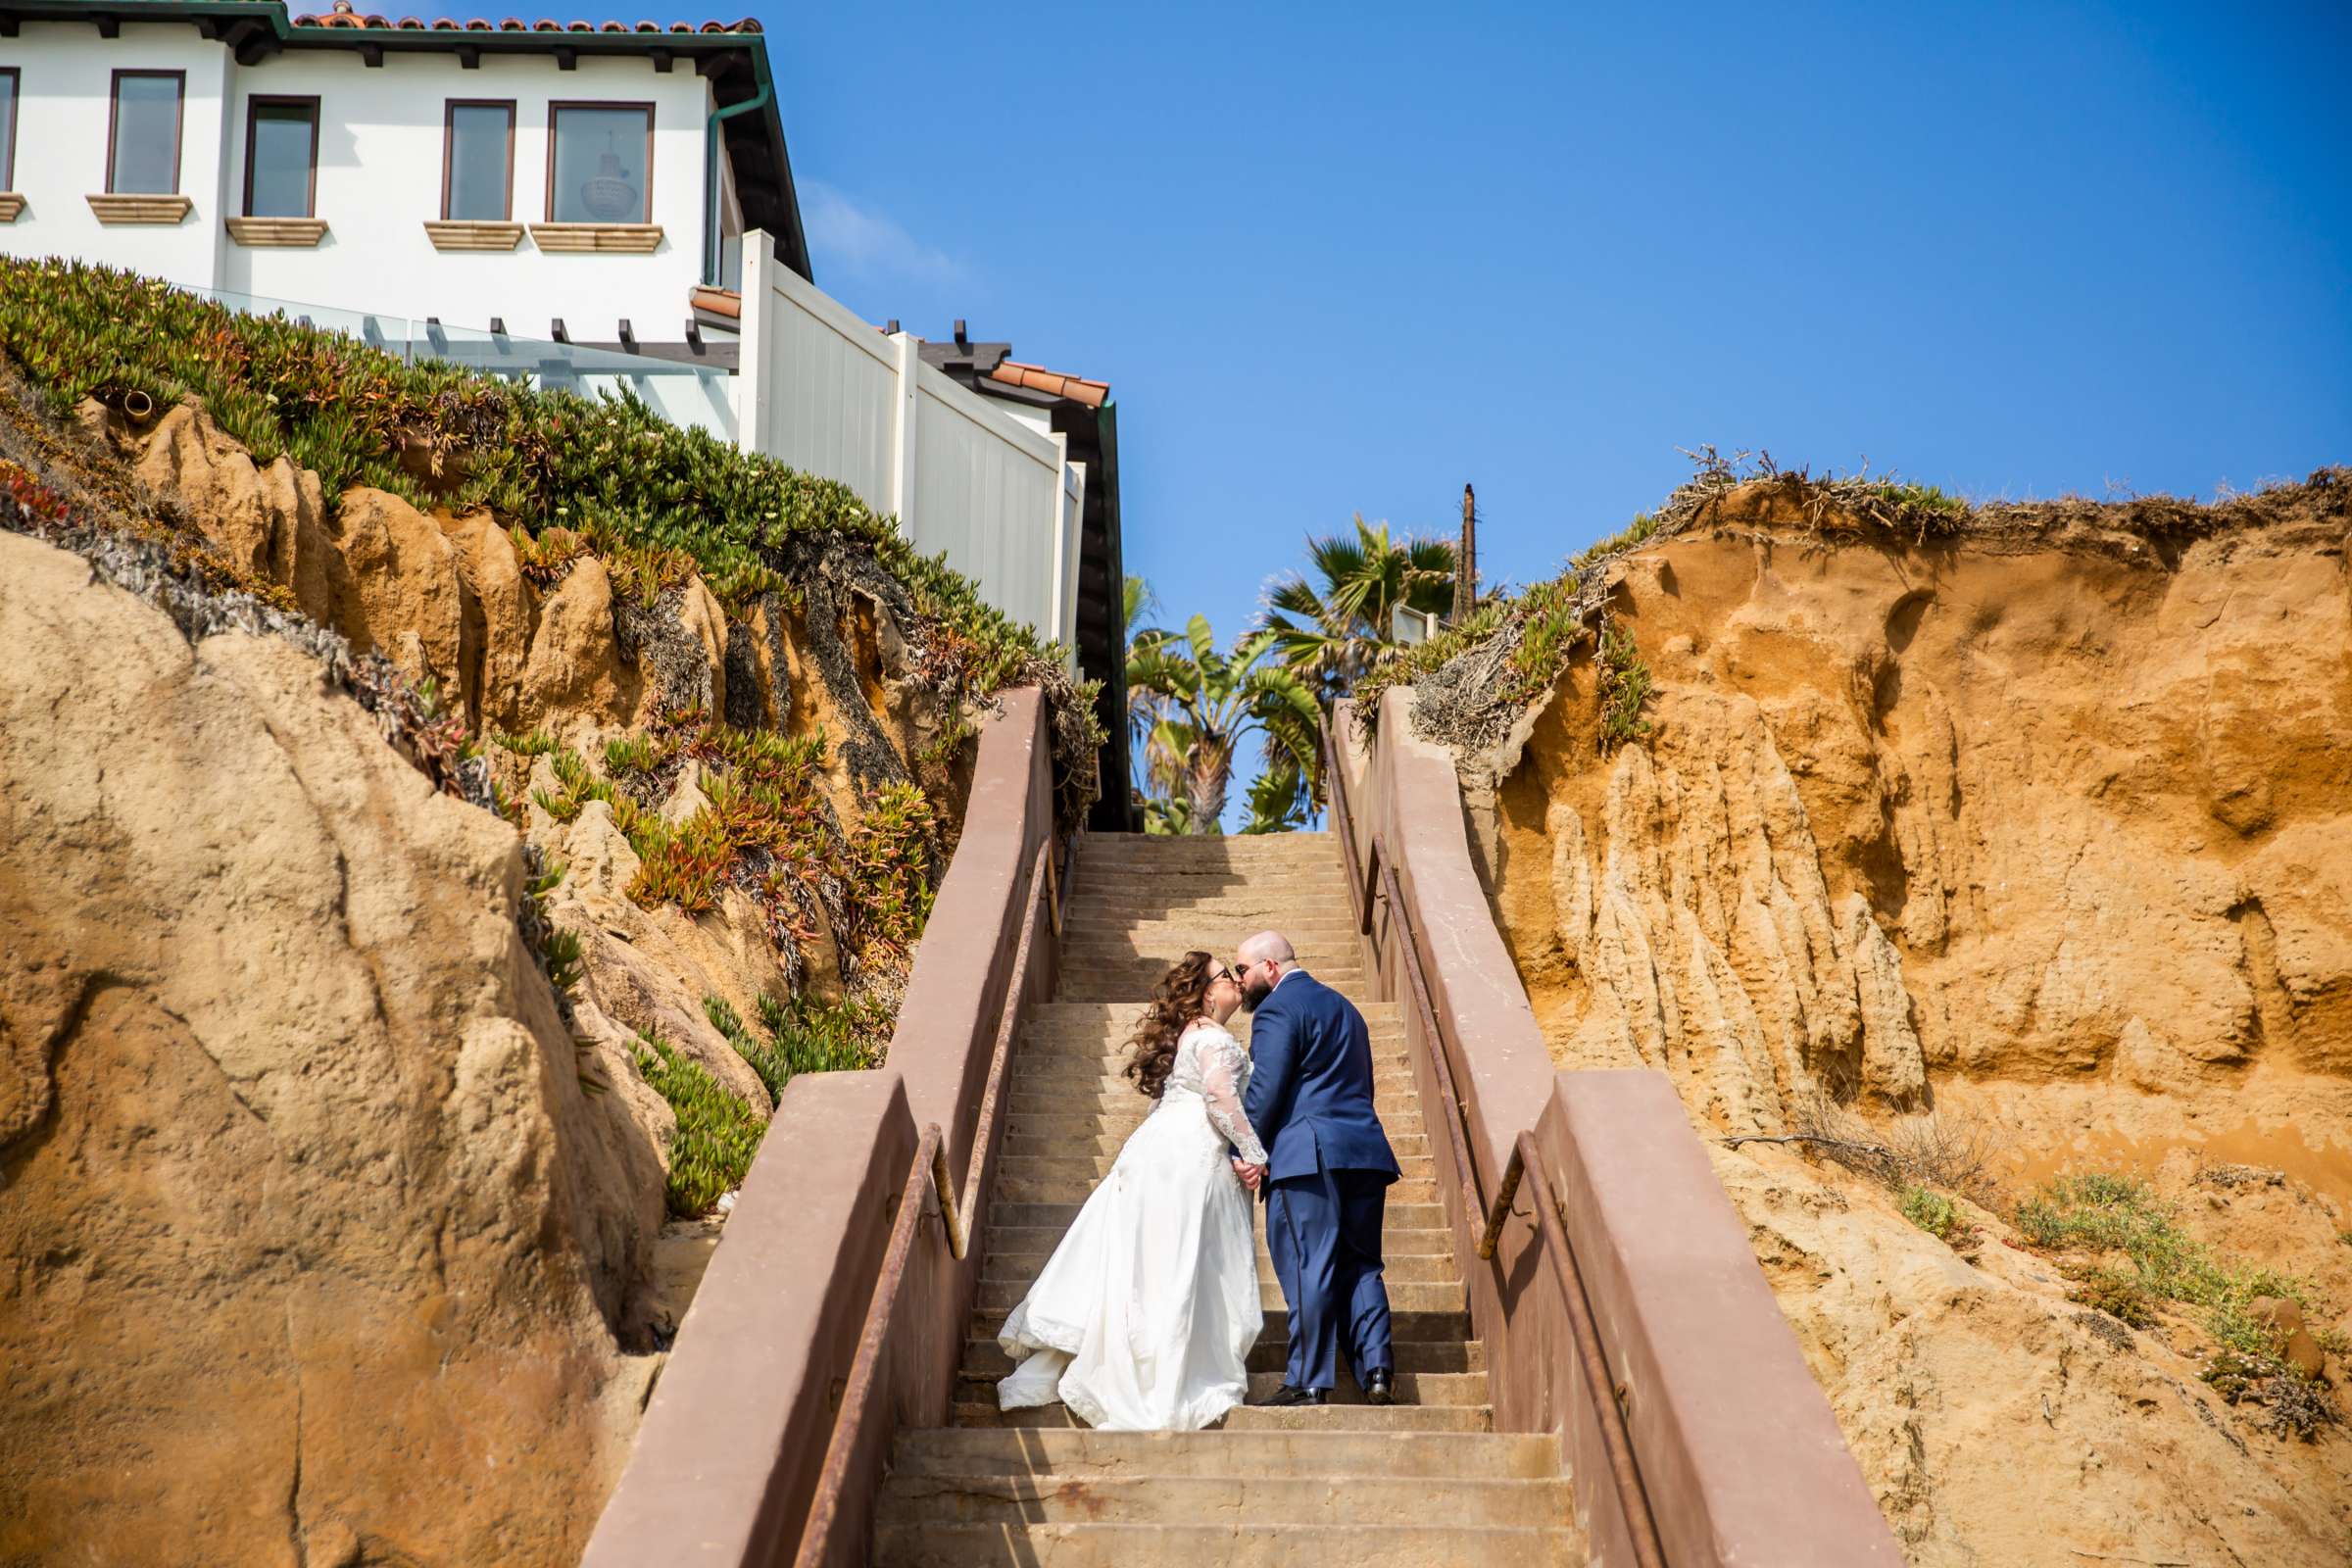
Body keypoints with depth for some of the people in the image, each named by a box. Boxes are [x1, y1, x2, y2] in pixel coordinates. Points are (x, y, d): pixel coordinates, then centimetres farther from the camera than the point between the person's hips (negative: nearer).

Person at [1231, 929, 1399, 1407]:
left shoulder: (1278, 1008, -4)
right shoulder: (1343, 1007, 24)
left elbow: (1265, 1090, -13)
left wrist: (1246, 1152, -8)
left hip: (1307, 1155, -8)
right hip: (1365, 1150, 8)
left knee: (1309, 1268, -6)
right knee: (1360, 1264, 10)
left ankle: (1308, 1381, -4)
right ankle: (1377, 1368, -1)